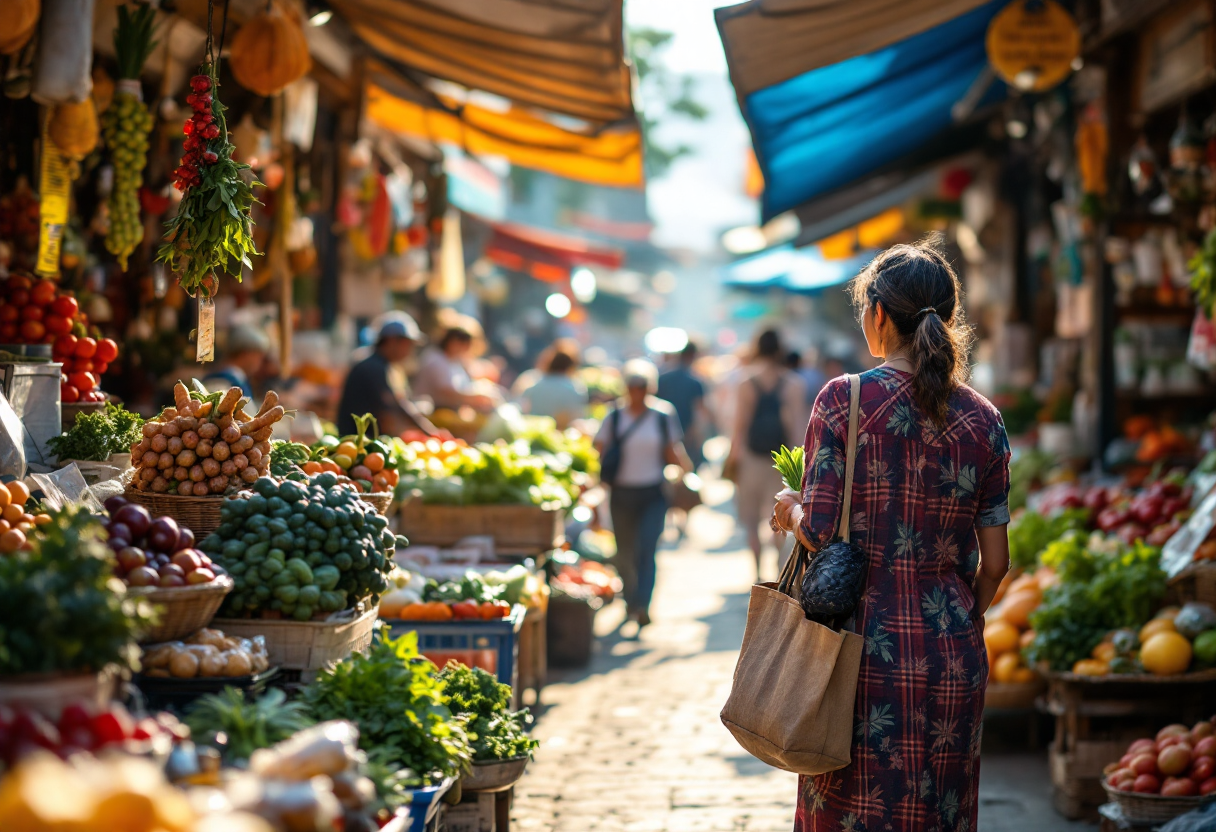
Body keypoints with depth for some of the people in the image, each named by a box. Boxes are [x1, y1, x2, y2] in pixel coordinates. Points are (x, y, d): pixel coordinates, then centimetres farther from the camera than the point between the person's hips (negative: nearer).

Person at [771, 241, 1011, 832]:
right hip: (951, 656, 3)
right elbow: (994, 562, 3)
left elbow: (818, 531, -12)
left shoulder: (843, 400, -8)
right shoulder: (982, 420, 2)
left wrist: (789, 510, 10)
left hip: (863, 646, -3)